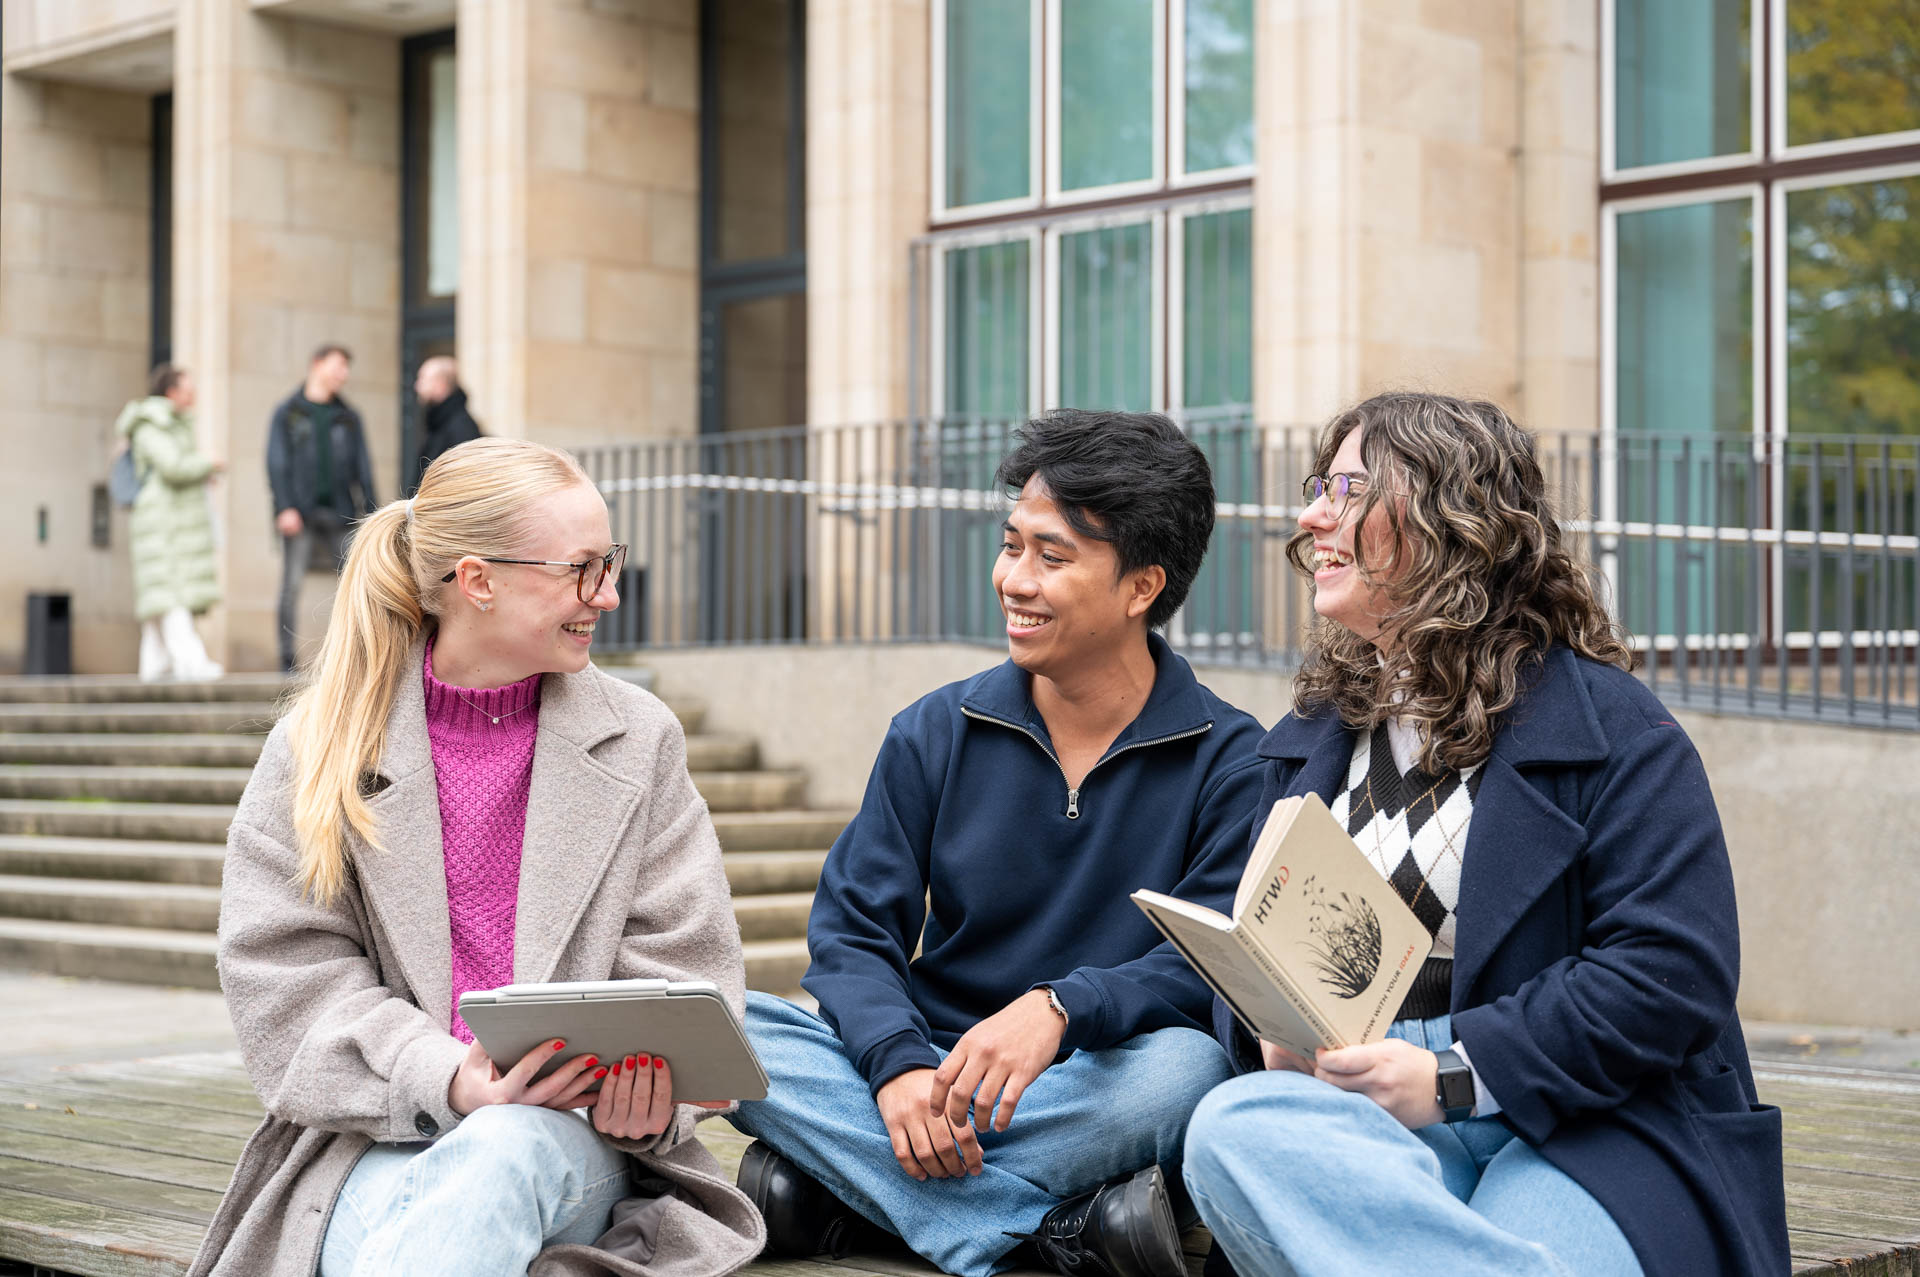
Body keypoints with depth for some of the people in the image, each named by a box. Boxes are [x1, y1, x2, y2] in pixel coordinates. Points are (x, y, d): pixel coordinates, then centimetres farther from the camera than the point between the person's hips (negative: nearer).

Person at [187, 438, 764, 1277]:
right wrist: (446, 1078, -18)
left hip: (566, 1133, 2)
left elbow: (682, 971, 8)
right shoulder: (321, 746, 6)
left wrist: (646, 1088, -16)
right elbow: (286, 973, 0)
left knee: (506, 1151, -36)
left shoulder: (638, 739, 10)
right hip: (380, 1138, -2)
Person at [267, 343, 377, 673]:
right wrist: (285, 508, -12)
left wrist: (371, 515, 6)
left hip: (339, 513, 3)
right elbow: (277, 463, 0)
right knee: (291, 585, -6)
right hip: (300, 514, -3)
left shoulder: (348, 418, 16)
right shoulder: (288, 413, 7)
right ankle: (288, 658, -3)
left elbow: (362, 469, 14)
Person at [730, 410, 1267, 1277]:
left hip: (1093, 1094, -2)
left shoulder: (1231, 761, -1)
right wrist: (899, 1065, -21)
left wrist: (1059, 1008, -31)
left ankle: (837, 1185, -27)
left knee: (1186, 1066, -35)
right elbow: (850, 930, 0)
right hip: (928, 1064, 3)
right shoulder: (935, 734, 7)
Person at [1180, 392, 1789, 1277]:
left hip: (1584, 1129, -5)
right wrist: (1274, 1033, -4)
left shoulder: (1610, 725, 2)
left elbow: (1675, 972, -8)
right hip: (1363, 1120, 6)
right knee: (1231, 1126, -33)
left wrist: (1453, 1074, -16)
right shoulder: (1307, 738, 21)